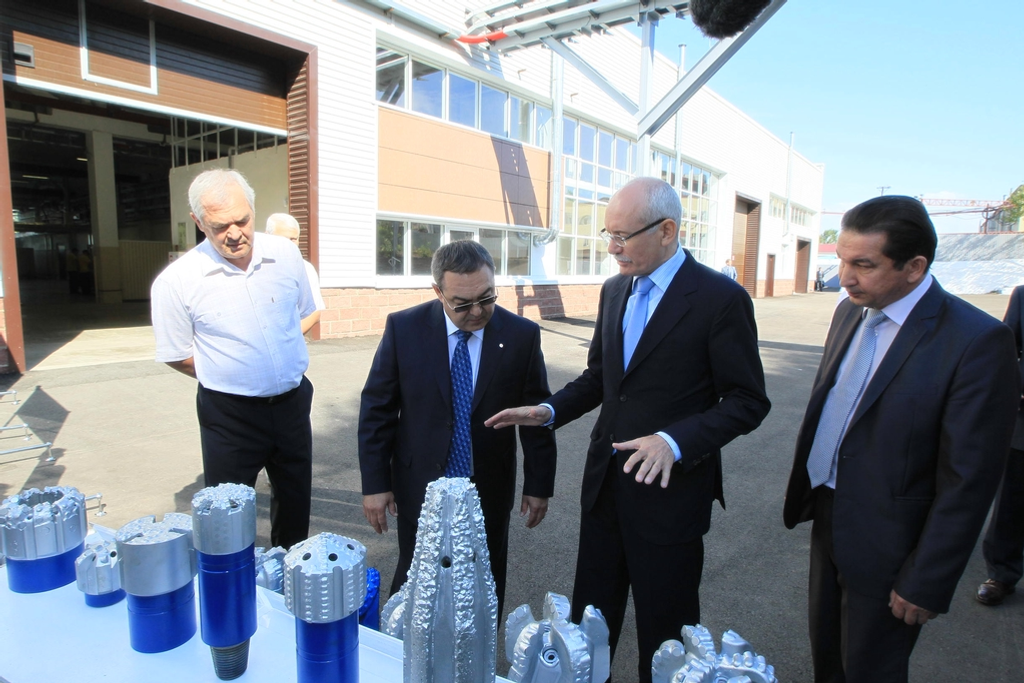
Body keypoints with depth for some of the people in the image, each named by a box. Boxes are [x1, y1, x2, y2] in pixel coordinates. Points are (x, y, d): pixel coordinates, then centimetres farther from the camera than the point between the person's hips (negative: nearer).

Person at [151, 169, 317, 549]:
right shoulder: (176, 282, -14)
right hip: (230, 414, -3)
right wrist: (232, 377, -1)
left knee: (296, 504, 21)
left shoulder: (286, 255, -5)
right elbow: (178, 357, -2)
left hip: (291, 402, 4)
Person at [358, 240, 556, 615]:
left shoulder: (522, 335, -10)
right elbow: (376, 410, -3)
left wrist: (538, 485, 3)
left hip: (490, 494, 1)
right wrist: (375, 484, -4)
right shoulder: (403, 328, -10)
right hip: (420, 488, 0)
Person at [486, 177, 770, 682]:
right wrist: (550, 410, -1)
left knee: (664, 635, 14)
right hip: (606, 483, 6)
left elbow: (748, 402, -13)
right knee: (589, 619, 20)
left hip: (669, 492, -6)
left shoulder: (721, 298, -14)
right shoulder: (614, 290, 6)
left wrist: (675, 441, -27)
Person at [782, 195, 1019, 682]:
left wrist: (926, 583, -15)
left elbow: (967, 481, -19)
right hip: (829, 520, 6)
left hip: (885, 548, -6)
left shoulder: (976, 341, -21)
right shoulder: (850, 312, 1)